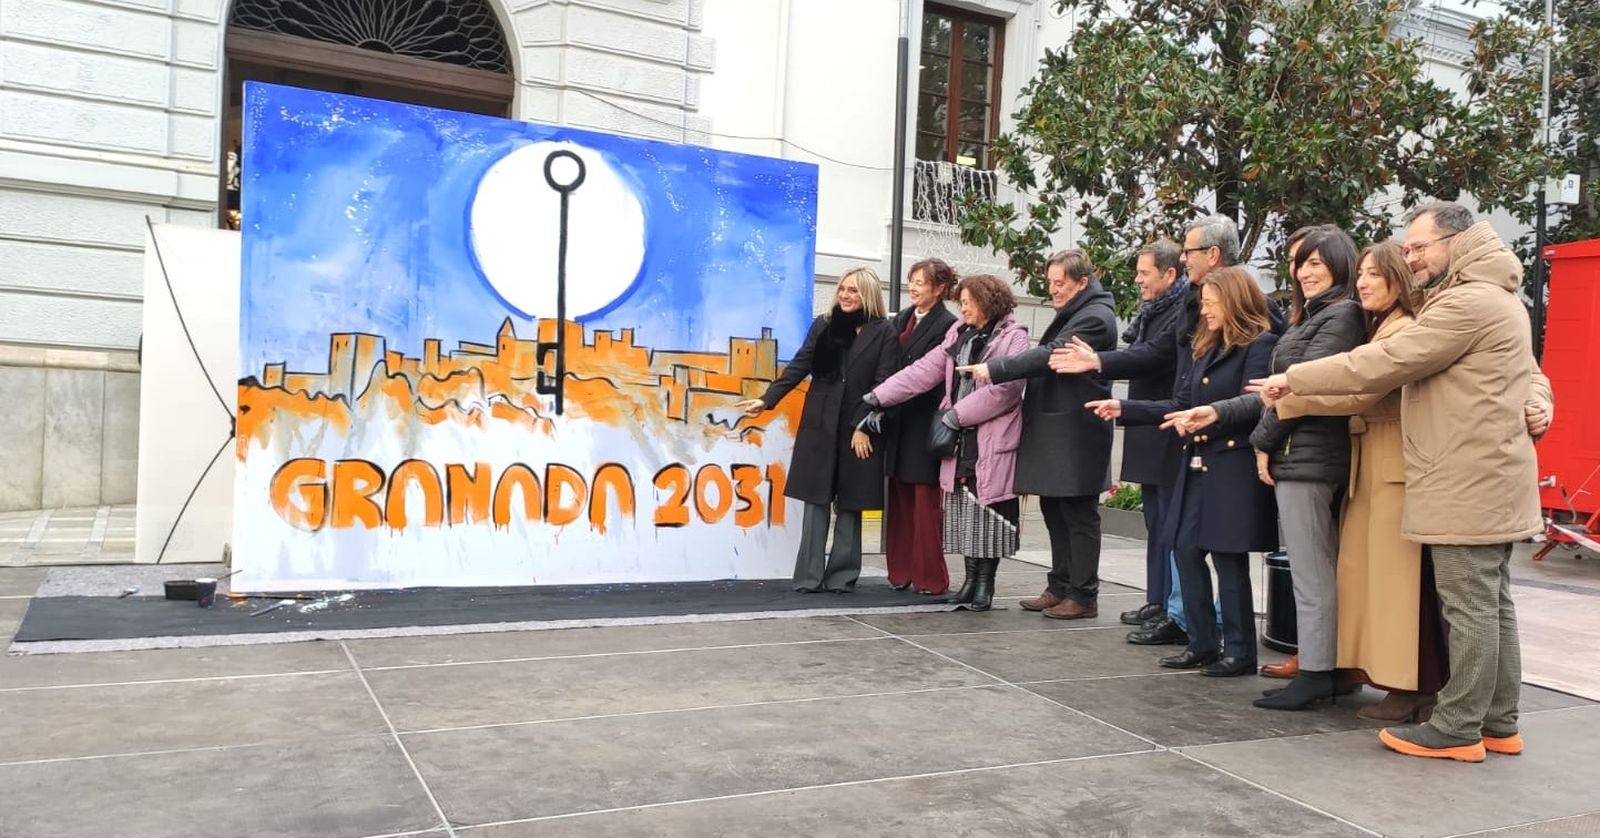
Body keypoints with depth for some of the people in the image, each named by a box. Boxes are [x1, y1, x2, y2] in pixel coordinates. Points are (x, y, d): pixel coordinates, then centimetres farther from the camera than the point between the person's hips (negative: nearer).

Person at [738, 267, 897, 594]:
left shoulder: (884, 333, 0)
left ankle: (842, 575, 13)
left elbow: (882, 384, -5)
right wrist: (767, 400, -6)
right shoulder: (822, 326, 10)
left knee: (849, 505, 5)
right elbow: (798, 367, 5)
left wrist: (864, 426, -11)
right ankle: (809, 575, 6)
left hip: (859, 430, -2)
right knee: (816, 501, 2)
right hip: (819, 427, 2)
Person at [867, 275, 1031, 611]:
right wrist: (879, 396, 0)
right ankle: (971, 576, 20)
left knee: (987, 511, -1)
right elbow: (925, 370, 8)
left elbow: (1004, 388, -17)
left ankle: (985, 580, 11)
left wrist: (958, 413, -15)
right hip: (960, 440, 6)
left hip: (993, 443, -6)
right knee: (963, 511, 9)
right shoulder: (959, 334, 13)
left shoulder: (1013, 338, -7)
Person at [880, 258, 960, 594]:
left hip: (925, 424, -7)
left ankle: (930, 577, 9)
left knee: (925, 502, -1)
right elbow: (890, 366, 13)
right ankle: (901, 571, 18)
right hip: (898, 423, 7)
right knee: (899, 499, 10)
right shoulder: (901, 320, 14)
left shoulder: (947, 325, -10)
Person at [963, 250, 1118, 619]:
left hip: (1076, 433, -10)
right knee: (1055, 512, 13)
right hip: (1053, 430, 10)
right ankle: (1059, 588, 22)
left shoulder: (1095, 317, -13)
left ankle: (1083, 596, 5)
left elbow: (1051, 355, -22)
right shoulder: (1070, 314, 18)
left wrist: (994, 369, -21)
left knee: (1079, 515, -2)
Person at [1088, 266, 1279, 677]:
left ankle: (1240, 651, 11)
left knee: (1227, 555, -2)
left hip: (1234, 467, -8)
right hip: (1198, 464, 8)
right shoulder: (1206, 348, 16)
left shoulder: (1260, 346, -8)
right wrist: (1123, 409, 8)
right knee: (1186, 549, 6)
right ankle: (1203, 644, 16)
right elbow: (1179, 405, 15)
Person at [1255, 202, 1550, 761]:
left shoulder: (1468, 302, -16)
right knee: (1492, 604, 13)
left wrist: (1294, 379, -13)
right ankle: (1498, 724, 20)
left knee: (1469, 608, -5)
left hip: (1468, 484, -11)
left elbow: (1385, 363, -19)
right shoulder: (1495, 298, 20)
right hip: (1486, 479, 11)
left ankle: (1457, 729, 2)